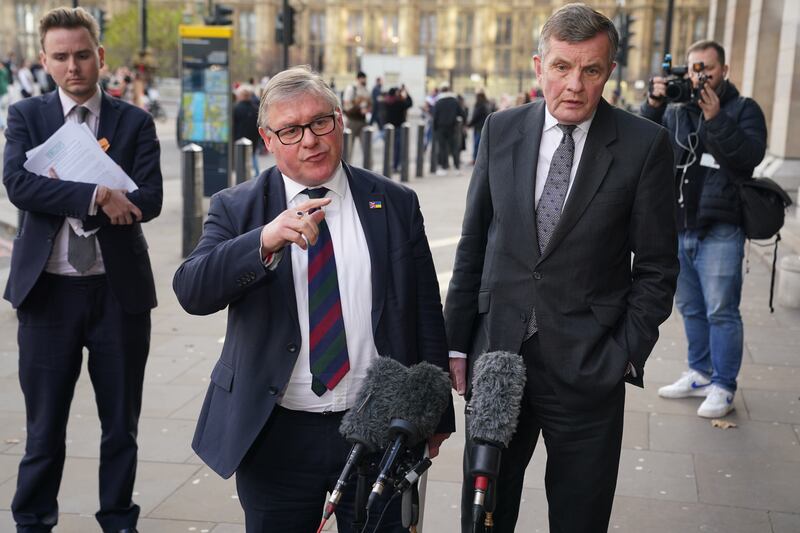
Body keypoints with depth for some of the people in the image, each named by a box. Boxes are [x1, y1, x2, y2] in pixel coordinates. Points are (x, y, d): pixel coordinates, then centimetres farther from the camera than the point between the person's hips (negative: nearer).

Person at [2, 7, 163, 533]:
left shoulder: (135, 122, 3)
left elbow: (149, 200, -10)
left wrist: (62, 196, -17)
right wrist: (96, 195, -24)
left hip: (120, 289, 1)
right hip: (48, 290, 0)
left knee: (121, 424, 12)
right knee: (44, 425, 10)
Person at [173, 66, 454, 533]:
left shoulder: (396, 204, 2)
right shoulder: (236, 209, -1)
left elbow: (426, 315, 5)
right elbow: (192, 292, -17)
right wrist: (265, 240, -32)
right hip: (275, 437, 0)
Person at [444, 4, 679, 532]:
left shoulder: (644, 144, -6)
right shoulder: (501, 130, 2)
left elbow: (657, 266, -2)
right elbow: (473, 244, 6)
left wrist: (628, 353, -9)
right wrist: (456, 342, 5)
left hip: (588, 365, -2)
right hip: (497, 350, 2)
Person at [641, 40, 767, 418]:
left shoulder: (743, 109, 2)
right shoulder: (675, 110, 13)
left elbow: (751, 155, -14)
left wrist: (716, 119, -22)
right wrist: (652, 106, -12)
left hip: (720, 230, -5)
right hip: (678, 227, 5)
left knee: (721, 311, -6)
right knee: (690, 308, 14)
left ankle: (722, 387, 3)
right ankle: (700, 375, 27)